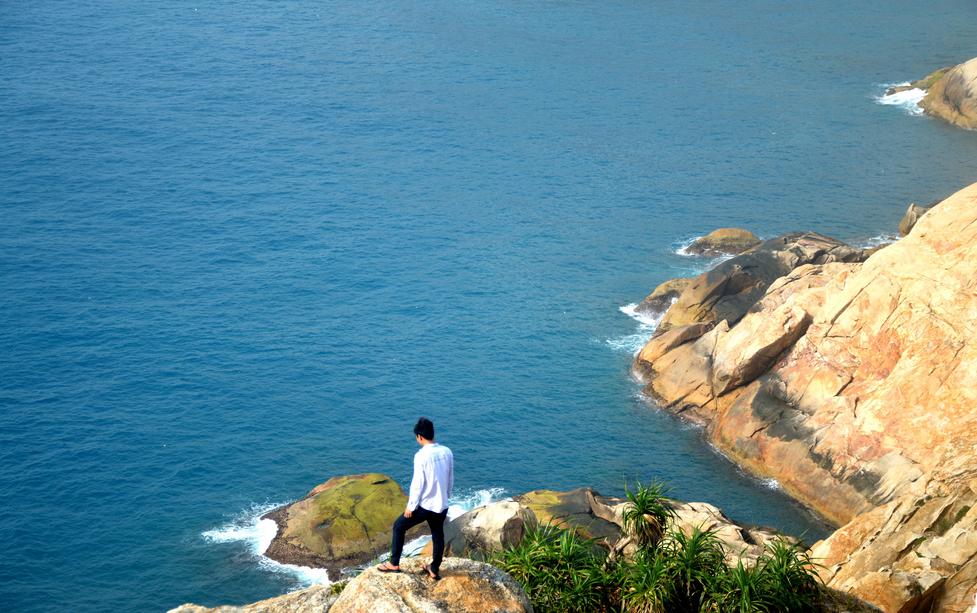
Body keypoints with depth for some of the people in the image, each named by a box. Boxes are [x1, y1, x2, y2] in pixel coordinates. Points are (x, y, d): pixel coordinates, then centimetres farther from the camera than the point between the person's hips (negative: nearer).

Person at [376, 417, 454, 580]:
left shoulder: (421, 455, -20)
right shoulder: (447, 452, -2)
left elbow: (418, 483, -18)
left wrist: (411, 506, -8)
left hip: (425, 504, -5)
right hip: (442, 504, 6)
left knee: (399, 526, 13)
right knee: (438, 535, 21)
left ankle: (394, 564, 18)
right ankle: (434, 569, 32)